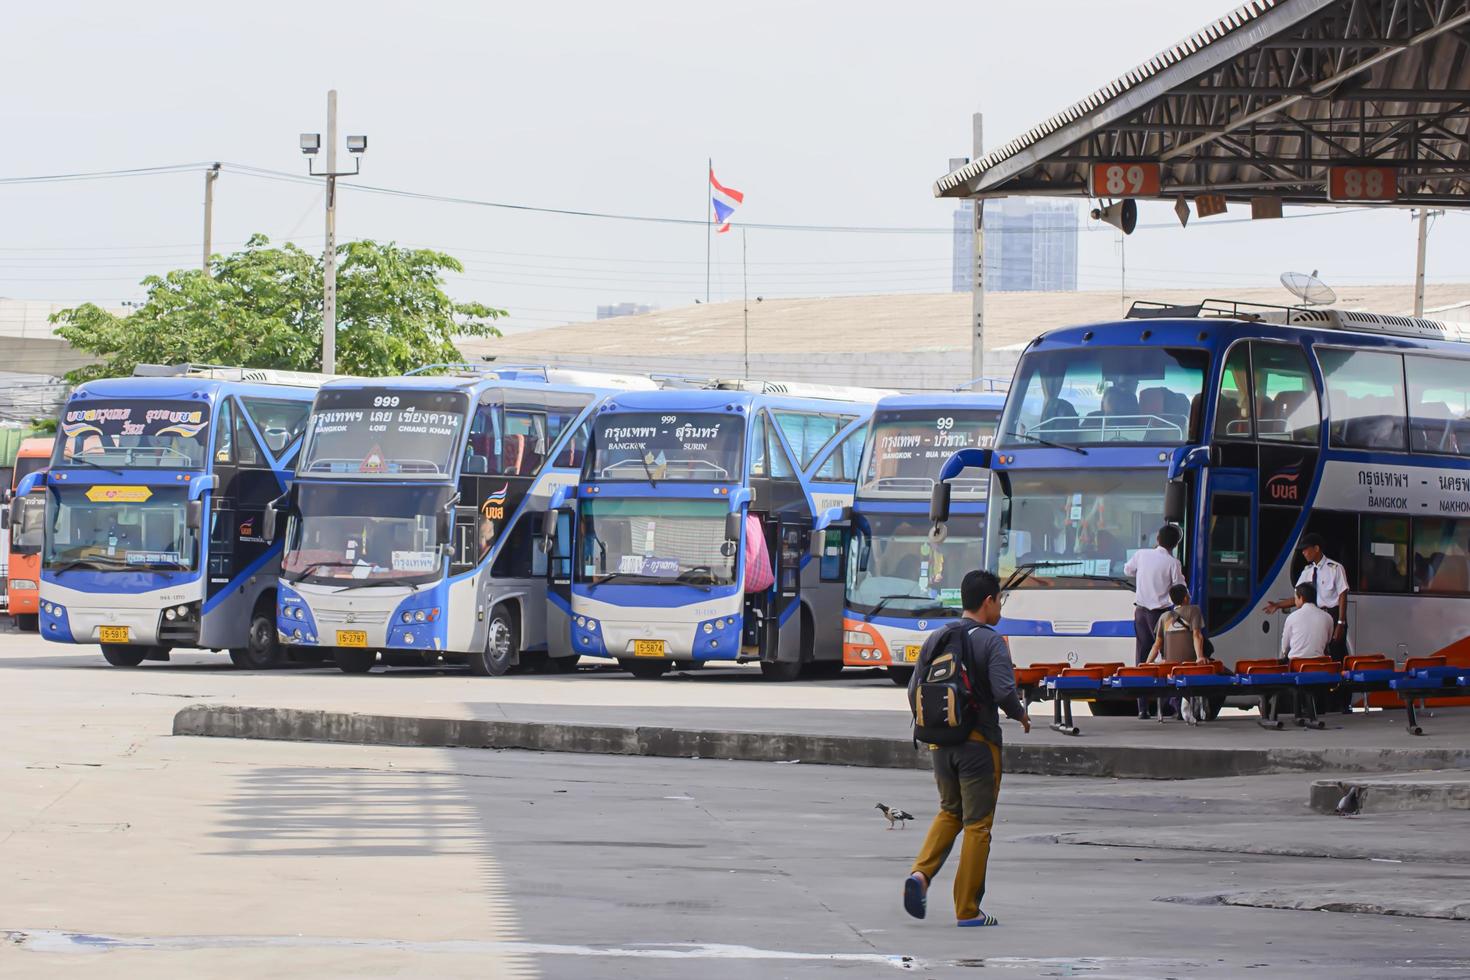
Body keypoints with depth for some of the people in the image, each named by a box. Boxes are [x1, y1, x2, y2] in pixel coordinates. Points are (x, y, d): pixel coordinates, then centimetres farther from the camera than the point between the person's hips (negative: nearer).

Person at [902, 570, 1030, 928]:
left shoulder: (936, 639, 6)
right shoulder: (991, 642, -11)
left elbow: (914, 691, 6)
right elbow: (1004, 692, -22)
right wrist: (1021, 715, -2)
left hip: (940, 741, 5)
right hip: (979, 743, -5)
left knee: (950, 811, 23)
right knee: (977, 824, 4)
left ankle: (921, 873, -1)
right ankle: (967, 910, 6)